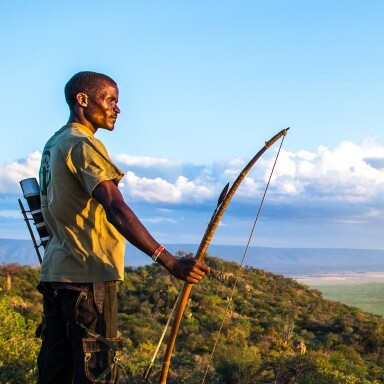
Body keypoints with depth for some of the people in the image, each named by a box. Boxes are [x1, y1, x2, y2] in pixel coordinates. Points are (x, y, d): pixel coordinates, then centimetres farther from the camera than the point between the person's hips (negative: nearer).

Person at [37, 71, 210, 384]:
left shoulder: (54, 144, 18)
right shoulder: (83, 145, -13)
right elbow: (116, 210, -25)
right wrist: (170, 262, -31)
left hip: (56, 273, 10)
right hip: (88, 275, -10)